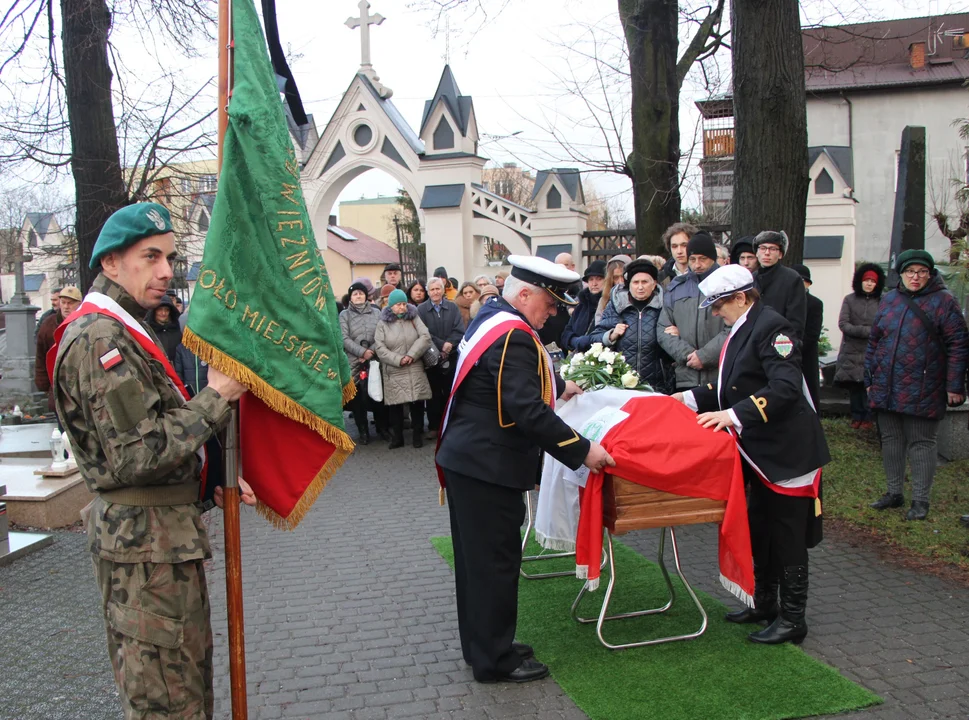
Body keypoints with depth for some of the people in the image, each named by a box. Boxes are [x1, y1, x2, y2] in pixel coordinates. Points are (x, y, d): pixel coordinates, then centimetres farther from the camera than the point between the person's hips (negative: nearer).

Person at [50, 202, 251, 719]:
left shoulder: (123, 332, 16)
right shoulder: (101, 339, -19)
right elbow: (135, 454, -26)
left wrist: (209, 478, 10)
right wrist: (215, 398, -19)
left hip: (163, 538, 11)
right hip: (145, 544, -11)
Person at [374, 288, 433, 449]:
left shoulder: (414, 318, 8)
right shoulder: (382, 323, 4)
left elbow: (425, 337, -5)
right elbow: (380, 348, -5)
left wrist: (411, 355, -16)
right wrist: (399, 360, -15)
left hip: (416, 371, 1)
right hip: (393, 373, -1)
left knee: (417, 403, 3)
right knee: (395, 405, 1)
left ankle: (418, 435, 15)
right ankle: (396, 438, 12)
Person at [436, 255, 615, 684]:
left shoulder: (491, 317, 10)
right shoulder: (512, 336, -22)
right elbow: (528, 412, -28)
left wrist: (557, 386, 35)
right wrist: (582, 451, -22)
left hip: (467, 460, 11)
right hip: (488, 468, -10)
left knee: (476, 557, 18)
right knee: (496, 561, 1)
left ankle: (480, 645, 31)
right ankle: (495, 660, 13)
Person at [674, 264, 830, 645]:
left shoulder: (772, 326, -20)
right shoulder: (743, 329, 11)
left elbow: (785, 388, -30)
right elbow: (730, 385, 16)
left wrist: (735, 415, -33)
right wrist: (692, 398, 6)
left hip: (786, 450, -10)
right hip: (759, 450, 10)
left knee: (787, 536, 2)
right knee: (759, 531, 19)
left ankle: (792, 619, 15)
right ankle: (764, 603, 34)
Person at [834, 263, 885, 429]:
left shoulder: (881, 302, 4)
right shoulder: (849, 300, 6)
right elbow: (842, 324, -2)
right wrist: (866, 331, -11)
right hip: (852, 351, 1)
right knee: (854, 385, 3)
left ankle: (868, 418, 2)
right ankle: (857, 417, 12)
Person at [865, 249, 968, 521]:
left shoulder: (943, 301, -4)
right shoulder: (889, 300, 10)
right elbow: (874, 341, 15)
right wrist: (870, 379, 13)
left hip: (922, 390, -5)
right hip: (887, 388, 5)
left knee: (921, 443, 2)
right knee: (891, 440, 12)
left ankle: (920, 501, 9)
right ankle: (894, 493, 25)